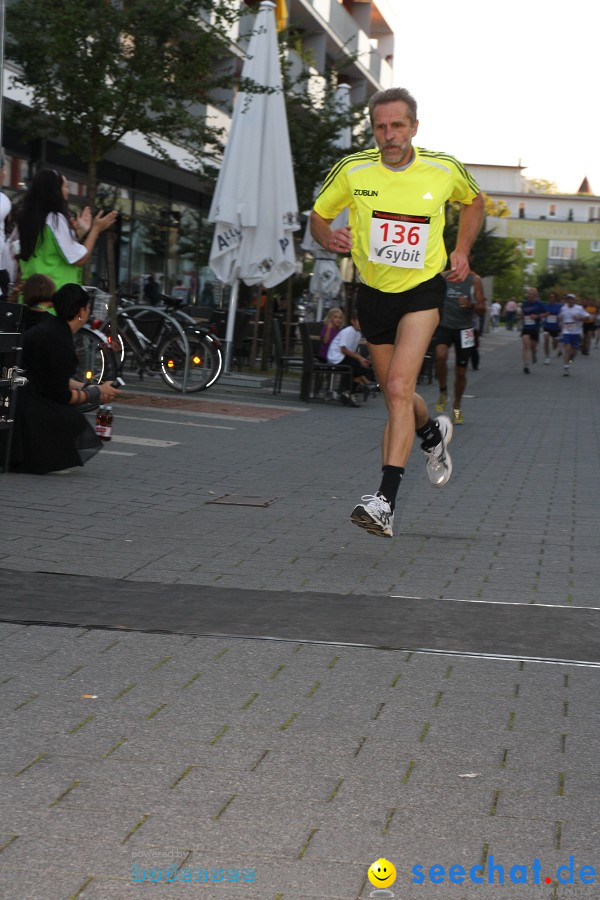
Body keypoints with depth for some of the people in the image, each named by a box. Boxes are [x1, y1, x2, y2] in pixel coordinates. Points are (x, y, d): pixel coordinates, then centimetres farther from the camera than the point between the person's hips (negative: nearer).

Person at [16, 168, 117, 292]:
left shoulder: (27, 218, 13)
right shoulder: (56, 219, -12)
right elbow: (79, 259, -11)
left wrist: (80, 231, 21)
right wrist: (96, 229, 0)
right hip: (56, 293, -8)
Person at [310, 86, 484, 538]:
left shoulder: (445, 169, -7)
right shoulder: (352, 170, -9)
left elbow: (474, 200, 15)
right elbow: (318, 216, 6)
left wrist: (462, 251, 4)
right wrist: (329, 237, -17)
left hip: (423, 288, -3)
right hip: (374, 292, 3)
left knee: (399, 387, -21)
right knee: (395, 395, 15)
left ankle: (386, 501, -25)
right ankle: (433, 433, 51)